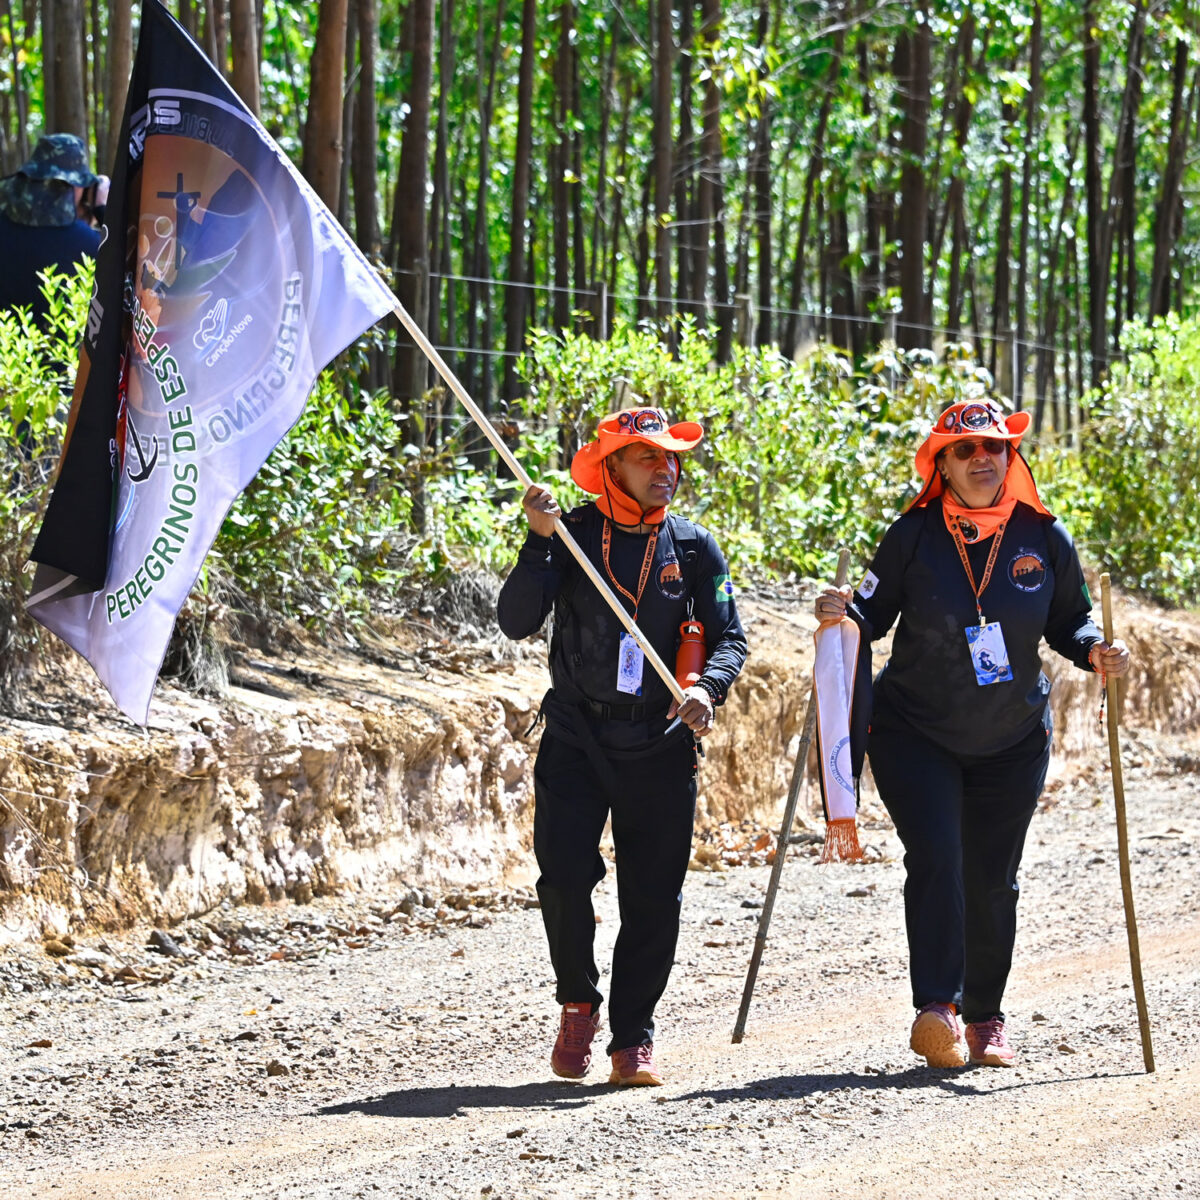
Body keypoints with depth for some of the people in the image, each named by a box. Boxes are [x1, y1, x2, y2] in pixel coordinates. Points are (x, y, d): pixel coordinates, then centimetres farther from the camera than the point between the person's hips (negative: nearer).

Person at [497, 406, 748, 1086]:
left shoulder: (694, 547, 4)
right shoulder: (573, 534, -2)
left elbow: (730, 637, 4)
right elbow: (517, 622, -10)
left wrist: (708, 687, -16)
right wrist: (540, 542, -22)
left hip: (660, 748, 2)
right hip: (576, 740, -2)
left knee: (653, 897, 1)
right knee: (564, 878, -13)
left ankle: (633, 1036, 15)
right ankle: (579, 1005, 12)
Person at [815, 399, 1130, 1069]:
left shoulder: (1045, 538, -4)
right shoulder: (915, 536, -8)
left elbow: (1069, 623, 6)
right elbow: (875, 613, -1)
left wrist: (1096, 652, -14)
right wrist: (844, 613, -22)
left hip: (1013, 742, 2)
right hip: (914, 732, -2)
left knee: (992, 880, 6)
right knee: (935, 860, -18)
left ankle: (986, 1017, 20)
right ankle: (938, 1008, -23)